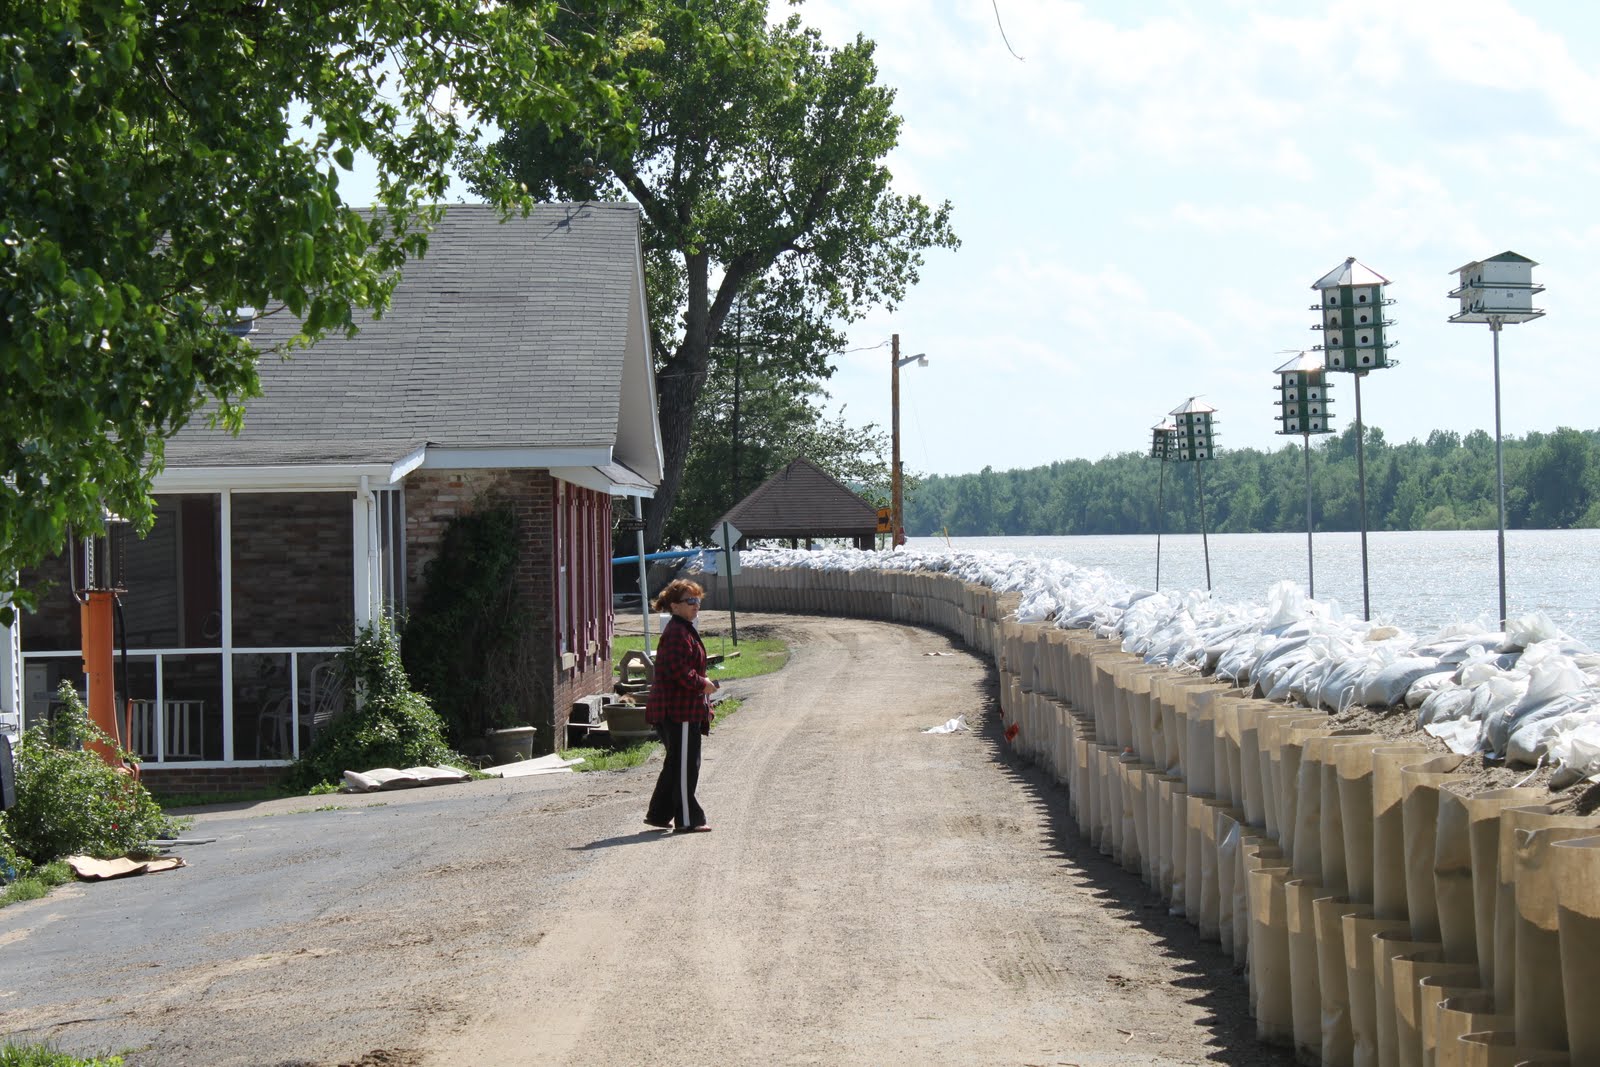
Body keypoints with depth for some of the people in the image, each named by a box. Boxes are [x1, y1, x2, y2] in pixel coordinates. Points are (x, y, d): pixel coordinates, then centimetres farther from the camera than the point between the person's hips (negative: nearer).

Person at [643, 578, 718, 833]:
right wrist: (702, 684, -16)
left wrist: (702, 684, 18)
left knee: (676, 764, 17)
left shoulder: (686, 630, 18)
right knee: (685, 764, -6)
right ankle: (686, 819, -2)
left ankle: (659, 813, 24)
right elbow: (677, 669, -26)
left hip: (680, 709, 11)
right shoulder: (677, 633, -17)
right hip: (680, 710, -11)